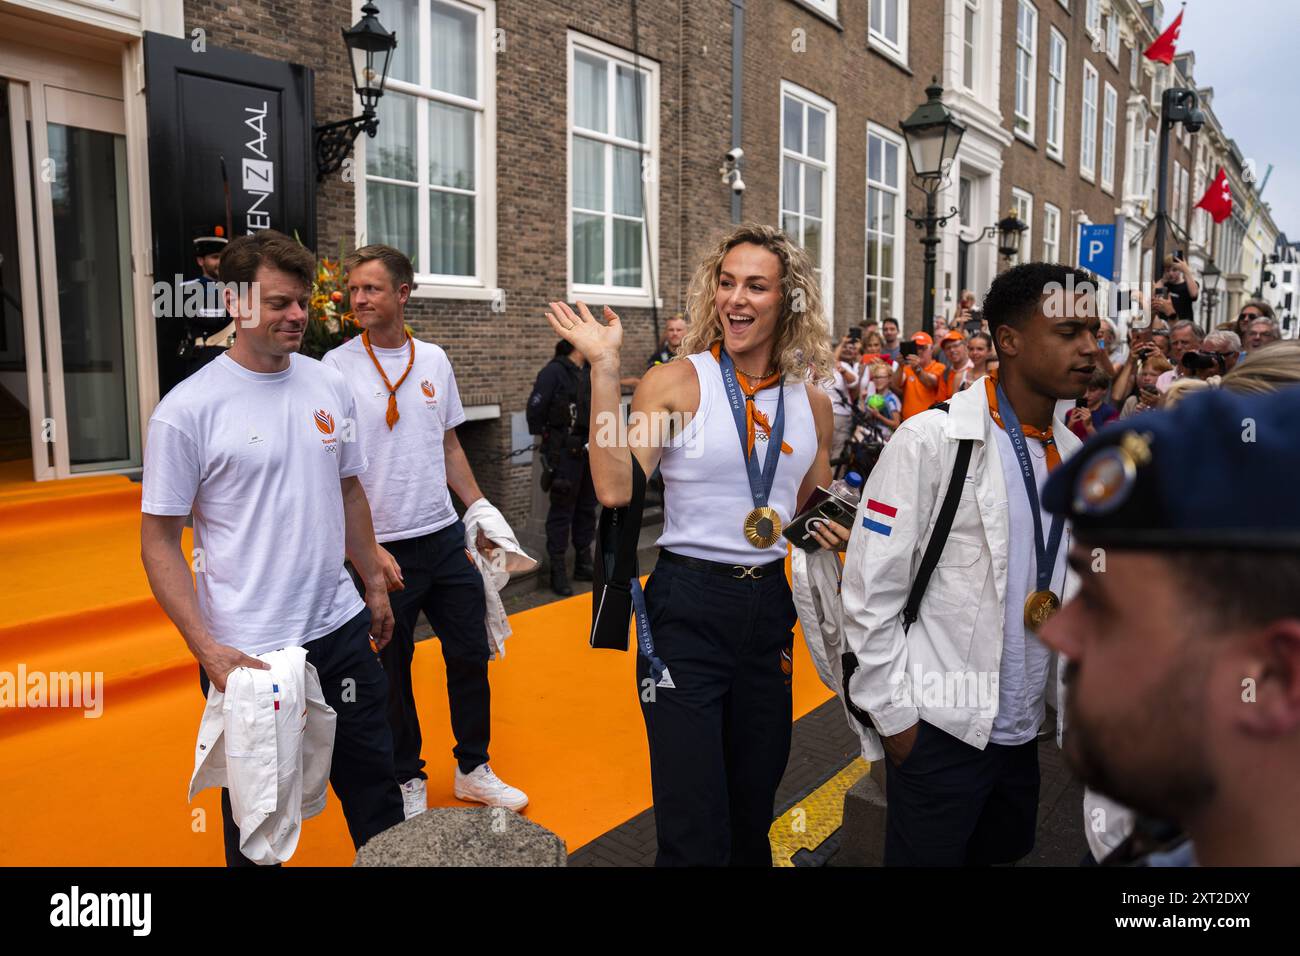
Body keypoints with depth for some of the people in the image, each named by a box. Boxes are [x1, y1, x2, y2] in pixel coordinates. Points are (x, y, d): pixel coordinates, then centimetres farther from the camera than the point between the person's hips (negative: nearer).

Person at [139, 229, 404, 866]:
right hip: (247, 652, -4)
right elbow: (159, 542, -9)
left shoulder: (330, 387, 3)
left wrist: (374, 585, 16)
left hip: (342, 628, 5)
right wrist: (208, 651, -17)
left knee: (375, 789, 18)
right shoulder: (187, 410, -12)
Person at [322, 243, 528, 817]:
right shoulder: (337, 367, -8)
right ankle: (407, 780, 30)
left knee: (471, 654, 12)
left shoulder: (433, 360, 6)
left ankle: (473, 769, 31)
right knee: (393, 669, 10)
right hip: (383, 548, -4)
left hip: (446, 537, 5)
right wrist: (367, 548, -16)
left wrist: (481, 511, 10)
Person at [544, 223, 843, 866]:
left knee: (754, 815, 22)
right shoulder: (677, 382, -8)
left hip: (769, 607, 5)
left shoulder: (812, 403, 6)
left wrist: (835, 530, -3)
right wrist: (604, 368, -22)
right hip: (688, 610, -4)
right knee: (694, 834, 1)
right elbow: (615, 488, -22)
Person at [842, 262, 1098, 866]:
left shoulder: (1072, 454, 6)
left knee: (1002, 854, 22)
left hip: (1023, 727, 7)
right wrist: (892, 712, -13)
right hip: (938, 727, -6)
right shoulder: (931, 440, -15)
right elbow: (872, 588, -15)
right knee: (927, 856, 9)